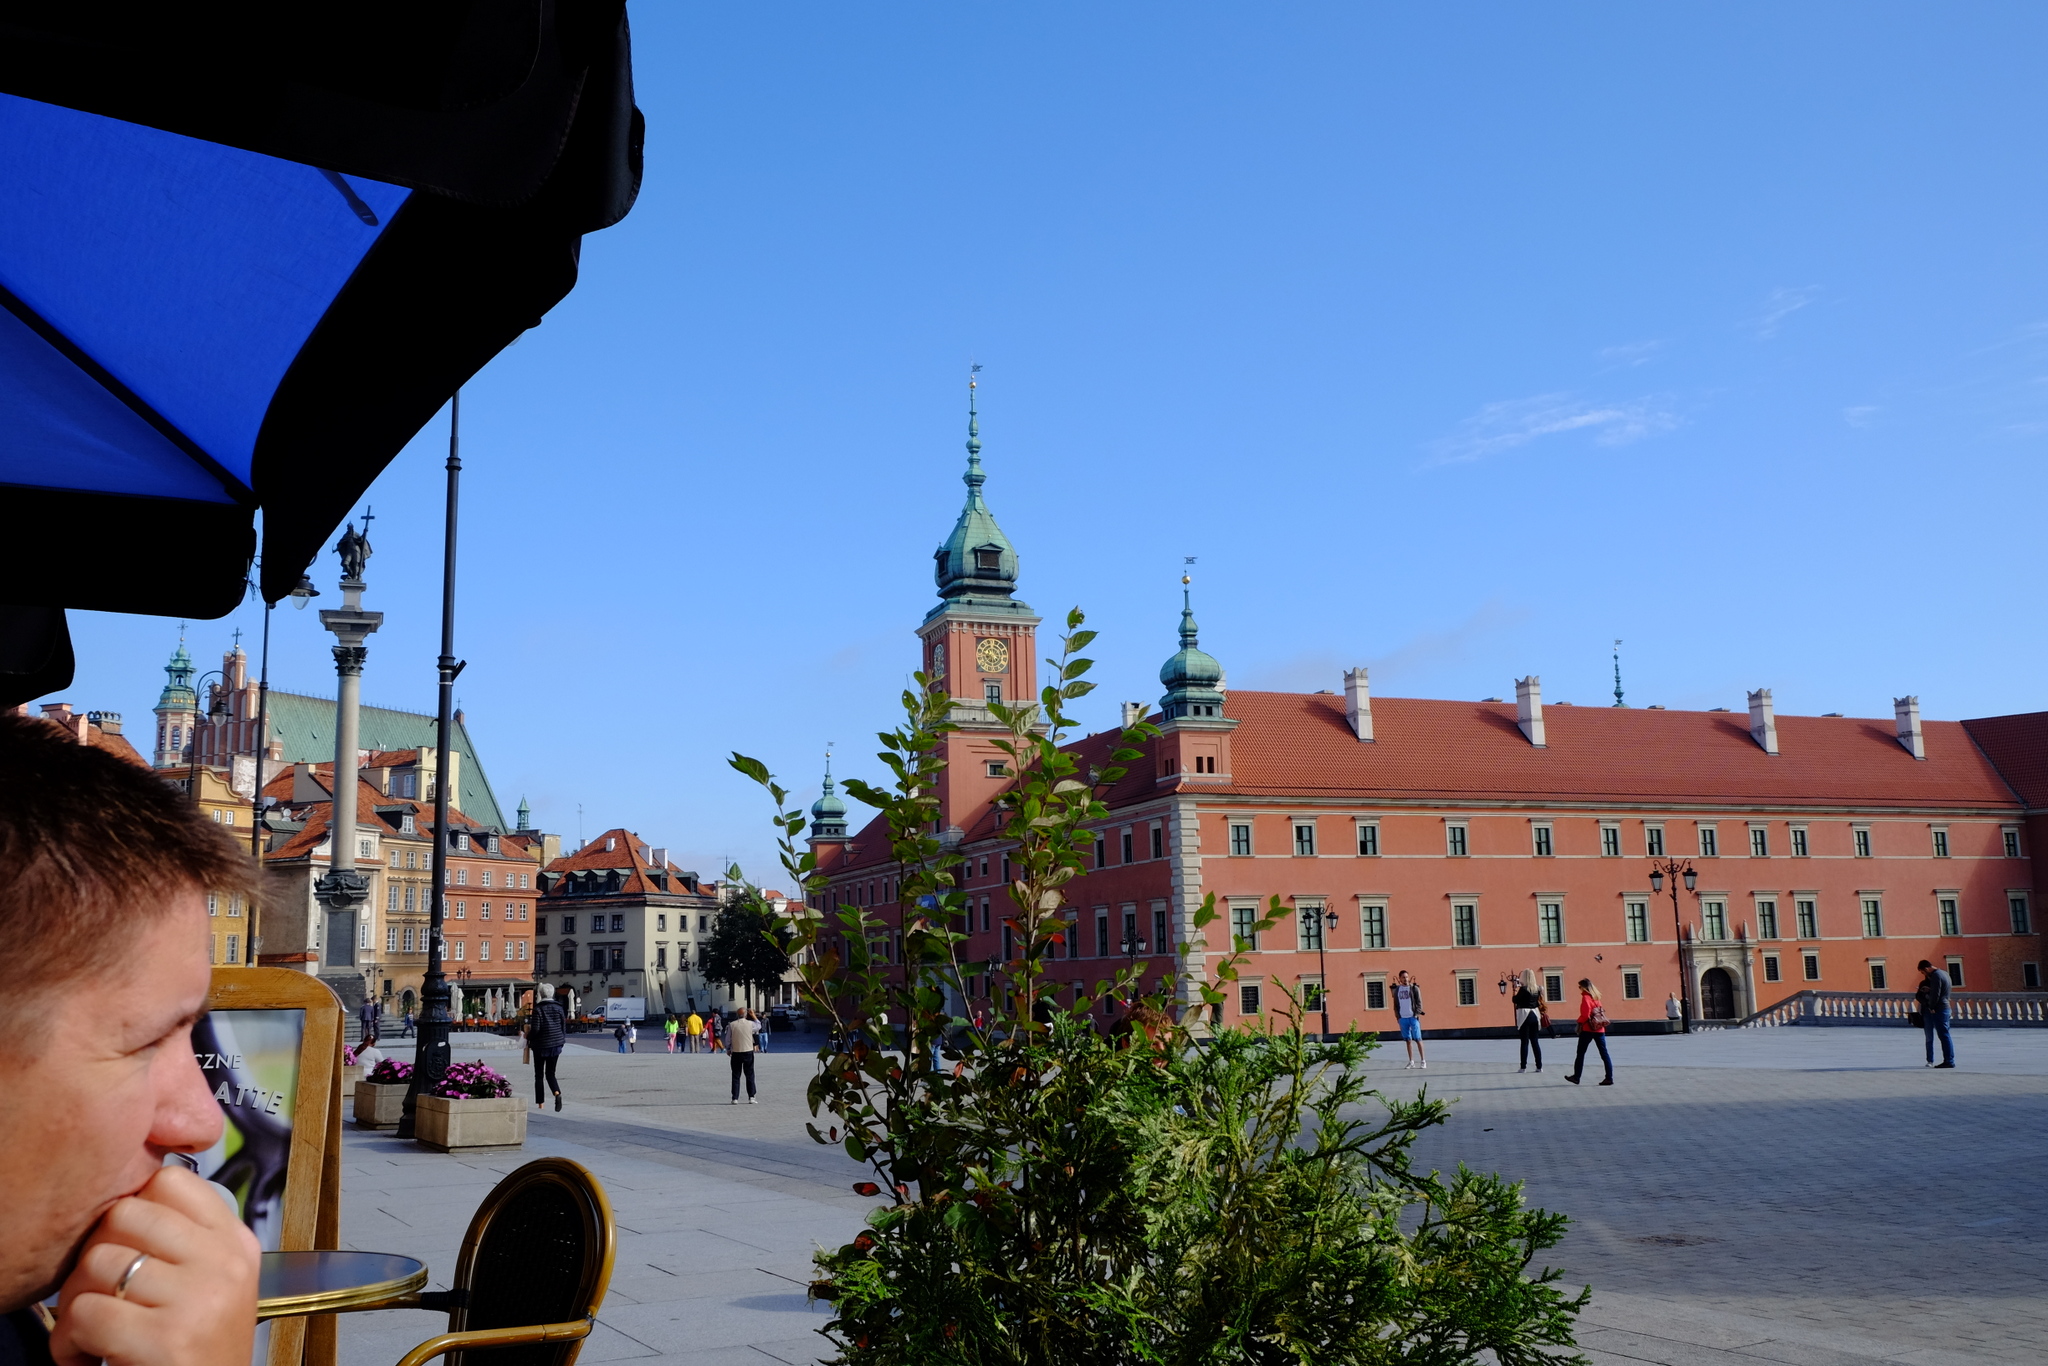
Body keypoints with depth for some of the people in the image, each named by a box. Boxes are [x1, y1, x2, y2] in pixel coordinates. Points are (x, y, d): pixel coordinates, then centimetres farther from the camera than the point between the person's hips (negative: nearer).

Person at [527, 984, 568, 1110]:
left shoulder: (538, 1009, -11)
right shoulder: (558, 1007, 2)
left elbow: (535, 1029, -15)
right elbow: (564, 1025, 6)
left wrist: (528, 1037, 4)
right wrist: (562, 1040, 18)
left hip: (541, 1045, -4)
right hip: (556, 1044, 4)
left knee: (539, 1074, 9)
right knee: (550, 1073, 11)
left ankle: (540, 1103, 9)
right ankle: (557, 1093, -18)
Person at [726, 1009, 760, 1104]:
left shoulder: (732, 1025, -4)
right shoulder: (750, 1024, -6)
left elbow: (728, 1039, 2)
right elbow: (759, 1026, 17)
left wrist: (728, 1050, 17)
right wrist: (753, 1016, 24)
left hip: (736, 1053, 0)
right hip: (748, 1052, 0)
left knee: (736, 1076, 7)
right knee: (750, 1075, 8)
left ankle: (735, 1098, 5)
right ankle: (751, 1098, 6)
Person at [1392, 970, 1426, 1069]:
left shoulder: (1414, 988, -1)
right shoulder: (1397, 989, 10)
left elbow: (1419, 1002, -3)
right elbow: (1395, 1003, 13)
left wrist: (1417, 1014, -12)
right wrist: (1397, 1015, 3)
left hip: (1413, 1017, -3)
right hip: (1402, 1018, 3)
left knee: (1417, 1039, -2)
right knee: (1408, 1040, 7)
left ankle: (1423, 1060, 4)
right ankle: (1411, 1061, 12)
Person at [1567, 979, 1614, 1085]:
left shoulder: (1586, 997, -10)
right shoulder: (1596, 997, 12)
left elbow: (1585, 1013, -17)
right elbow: (1601, 1011, 14)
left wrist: (1580, 1022, -4)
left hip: (1588, 1029, -7)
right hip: (1600, 1029, 7)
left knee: (1581, 1053, 4)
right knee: (1604, 1053, 4)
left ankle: (1576, 1077, 9)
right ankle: (1609, 1078, -2)